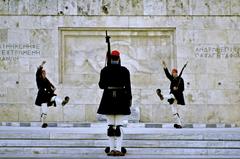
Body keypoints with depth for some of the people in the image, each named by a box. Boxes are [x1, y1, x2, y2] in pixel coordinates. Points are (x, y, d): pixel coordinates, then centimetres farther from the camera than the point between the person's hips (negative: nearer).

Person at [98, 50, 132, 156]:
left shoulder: (104, 70, 0)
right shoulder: (124, 70, -2)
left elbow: (101, 85, 1)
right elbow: (128, 86, -4)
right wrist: (129, 99, 4)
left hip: (108, 100, 1)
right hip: (121, 100, -1)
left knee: (110, 126, 7)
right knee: (119, 126, 0)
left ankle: (112, 149, 7)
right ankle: (118, 149, -5)